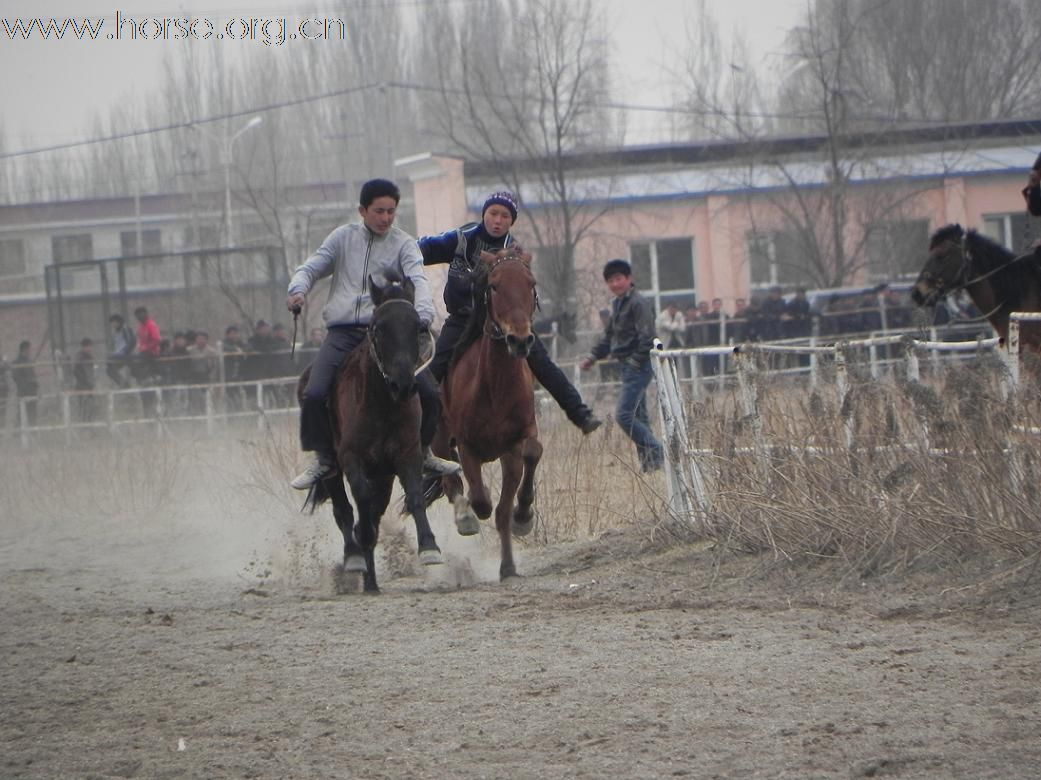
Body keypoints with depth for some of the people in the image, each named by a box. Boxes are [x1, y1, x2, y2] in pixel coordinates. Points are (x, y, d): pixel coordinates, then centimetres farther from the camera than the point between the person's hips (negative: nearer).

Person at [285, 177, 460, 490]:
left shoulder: (403, 244, 5)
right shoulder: (343, 237, 12)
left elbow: (418, 280, -10)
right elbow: (312, 267, 11)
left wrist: (423, 314, -31)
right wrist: (298, 289, -13)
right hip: (342, 332, 1)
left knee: (429, 393, -11)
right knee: (313, 394, -19)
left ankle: (422, 451, 14)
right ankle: (323, 458, 0)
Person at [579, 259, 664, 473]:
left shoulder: (638, 303, -13)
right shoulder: (617, 304, 16)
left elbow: (646, 336, -19)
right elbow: (609, 336, 25)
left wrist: (636, 360, -22)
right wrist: (593, 357, 18)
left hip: (638, 366, -9)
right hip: (627, 366, 9)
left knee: (624, 415, -14)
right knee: (638, 415, 11)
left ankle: (654, 451, -8)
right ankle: (648, 459, 16)